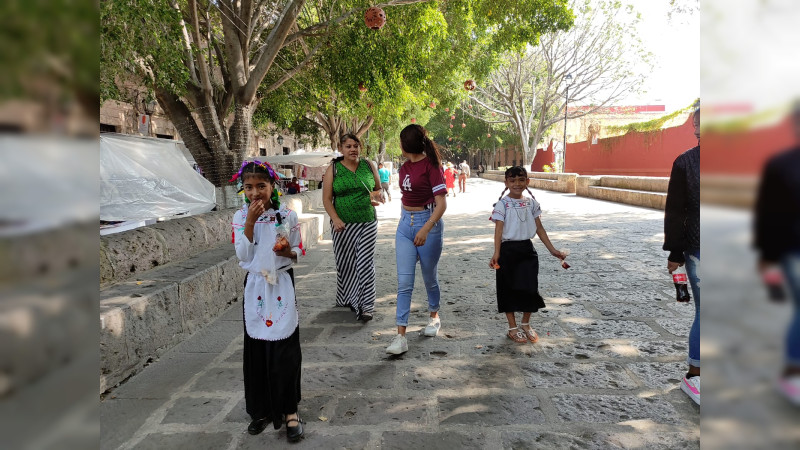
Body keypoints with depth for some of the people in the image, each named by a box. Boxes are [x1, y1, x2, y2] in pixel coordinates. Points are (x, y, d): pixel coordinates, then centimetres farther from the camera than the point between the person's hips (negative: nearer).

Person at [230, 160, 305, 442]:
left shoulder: (287, 216, -4)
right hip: (255, 287, 2)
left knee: (285, 350, -2)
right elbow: (243, 256, -12)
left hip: (282, 285, -1)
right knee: (257, 350, 8)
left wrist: (288, 252, -19)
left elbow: (297, 251, 3)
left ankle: (289, 410, 13)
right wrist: (250, 222, -19)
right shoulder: (240, 217, -2)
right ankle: (262, 409, 25)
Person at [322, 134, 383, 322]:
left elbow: (379, 188, 19)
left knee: (365, 264, -5)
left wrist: (376, 196, -5)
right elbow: (327, 198, -1)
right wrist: (335, 219, -14)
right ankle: (348, 299, 28)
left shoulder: (368, 165, 7)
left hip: (368, 223, 1)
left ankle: (366, 307, -2)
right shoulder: (333, 169, 1)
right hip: (343, 224, 0)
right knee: (345, 264, 7)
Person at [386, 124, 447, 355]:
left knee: (430, 277, 12)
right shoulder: (405, 167, 9)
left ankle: (434, 317, 39)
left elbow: (441, 204, -18)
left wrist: (425, 229, -29)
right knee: (404, 282, -4)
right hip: (405, 225, 6)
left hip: (428, 223, -5)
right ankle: (401, 336, -4)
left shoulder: (431, 166, -12)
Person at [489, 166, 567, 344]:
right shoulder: (503, 204, -7)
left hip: (527, 249, 4)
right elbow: (499, 229, -13)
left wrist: (552, 249, 7)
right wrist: (496, 253, -23)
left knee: (530, 287, 7)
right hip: (508, 250, -4)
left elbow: (539, 228, 9)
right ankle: (512, 327, 19)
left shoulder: (532, 203, 5)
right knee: (509, 288, 5)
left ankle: (526, 324, 27)